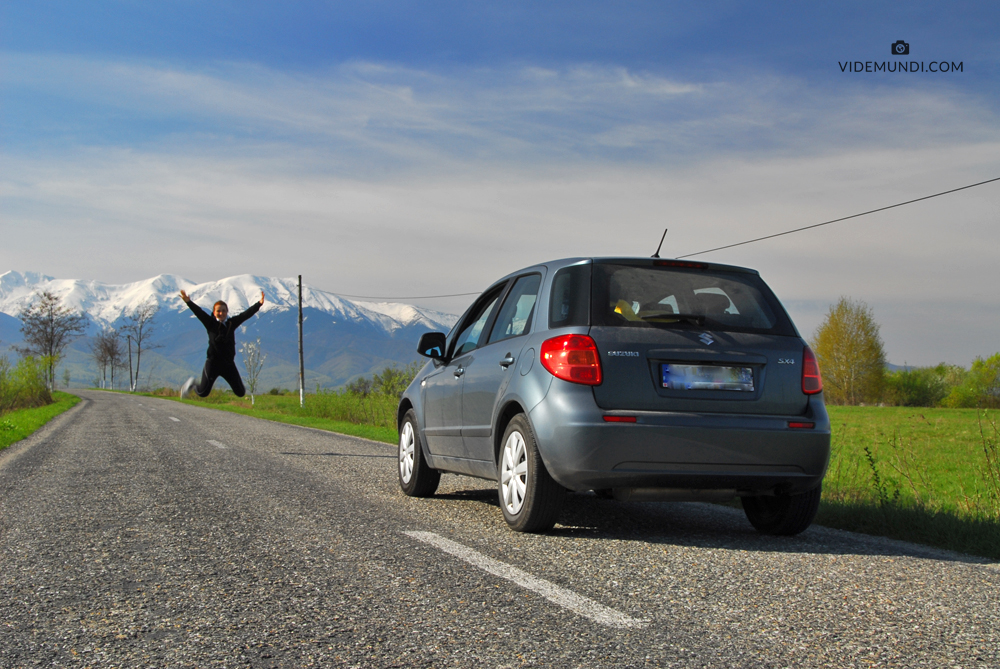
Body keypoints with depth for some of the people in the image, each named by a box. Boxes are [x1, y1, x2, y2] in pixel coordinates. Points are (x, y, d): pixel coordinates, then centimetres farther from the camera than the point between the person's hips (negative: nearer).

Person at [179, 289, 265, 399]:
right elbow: (199, 312, -14)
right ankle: (191, 385, 33)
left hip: (229, 364, 3)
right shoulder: (211, 324, -3)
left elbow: (246, 314, -1)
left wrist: (259, 304, -9)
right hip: (213, 363, -2)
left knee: (241, 393, 5)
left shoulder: (232, 323, 4)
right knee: (203, 393, -2)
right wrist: (188, 302, -28)